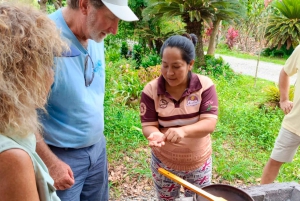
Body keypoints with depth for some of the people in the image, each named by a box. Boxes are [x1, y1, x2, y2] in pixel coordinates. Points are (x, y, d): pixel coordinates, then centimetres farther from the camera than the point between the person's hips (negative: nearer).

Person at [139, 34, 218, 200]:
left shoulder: (205, 86, -16)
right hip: (164, 163, 0)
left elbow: (210, 124, -22)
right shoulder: (151, 90, -15)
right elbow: (148, 125, -12)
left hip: (199, 163, 0)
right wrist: (155, 134, -36)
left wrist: (183, 131, -41)